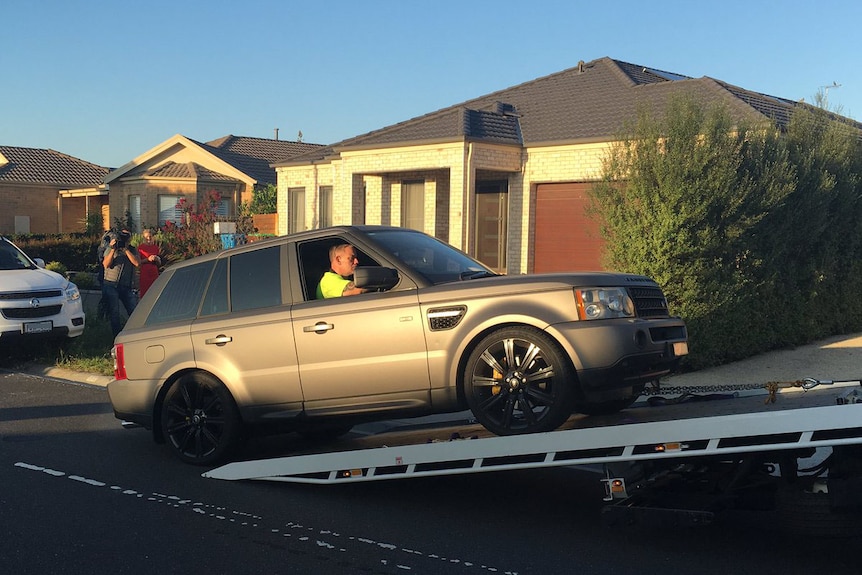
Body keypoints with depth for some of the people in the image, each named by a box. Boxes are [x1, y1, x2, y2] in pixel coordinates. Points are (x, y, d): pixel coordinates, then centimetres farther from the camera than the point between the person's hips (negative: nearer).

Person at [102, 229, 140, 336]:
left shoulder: (133, 250, 8)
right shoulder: (110, 249, 4)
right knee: (114, 313, 0)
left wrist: (126, 249, -15)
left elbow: (137, 263, -11)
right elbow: (106, 264, -10)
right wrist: (113, 249, -17)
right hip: (111, 285, -2)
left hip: (126, 287, 2)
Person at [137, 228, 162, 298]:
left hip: (154, 274, 3)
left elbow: (159, 263, 15)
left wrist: (157, 259, -6)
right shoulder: (140, 247, 4)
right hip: (144, 275, -3)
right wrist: (148, 259, -15)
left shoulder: (155, 247, 13)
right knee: (144, 295, -7)